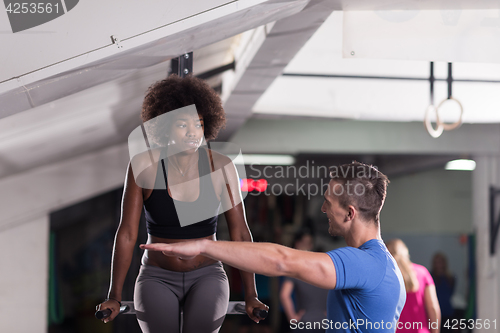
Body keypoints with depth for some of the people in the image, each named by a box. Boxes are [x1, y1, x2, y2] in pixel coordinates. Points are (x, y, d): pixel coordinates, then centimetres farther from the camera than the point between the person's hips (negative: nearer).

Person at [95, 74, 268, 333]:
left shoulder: (221, 166, -8)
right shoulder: (143, 166, -9)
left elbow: (240, 233, -3)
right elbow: (127, 234, -6)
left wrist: (250, 296, -6)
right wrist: (114, 297, -8)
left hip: (207, 276, 0)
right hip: (158, 278, 0)